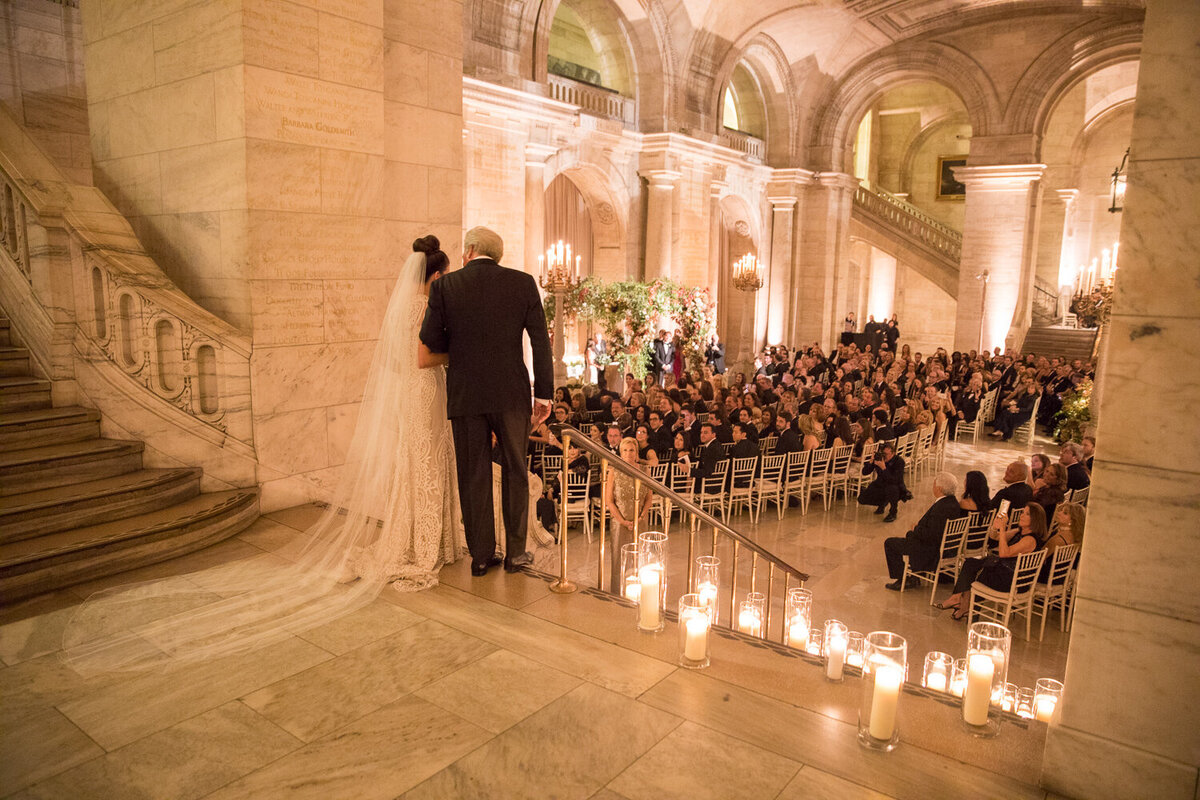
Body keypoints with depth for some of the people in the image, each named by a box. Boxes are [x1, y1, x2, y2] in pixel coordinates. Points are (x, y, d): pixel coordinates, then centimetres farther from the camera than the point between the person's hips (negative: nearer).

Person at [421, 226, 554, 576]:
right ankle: (515, 552, 20)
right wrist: (543, 393, 4)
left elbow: (430, 339, -1)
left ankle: (481, 556, 19)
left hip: (465, 395, 0)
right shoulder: (522, 282, 0)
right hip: (511, 393, 0)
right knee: (515, 472, 14)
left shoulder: (445, 286, -2)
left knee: (473, 476, 10)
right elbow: (541, 342, -2)